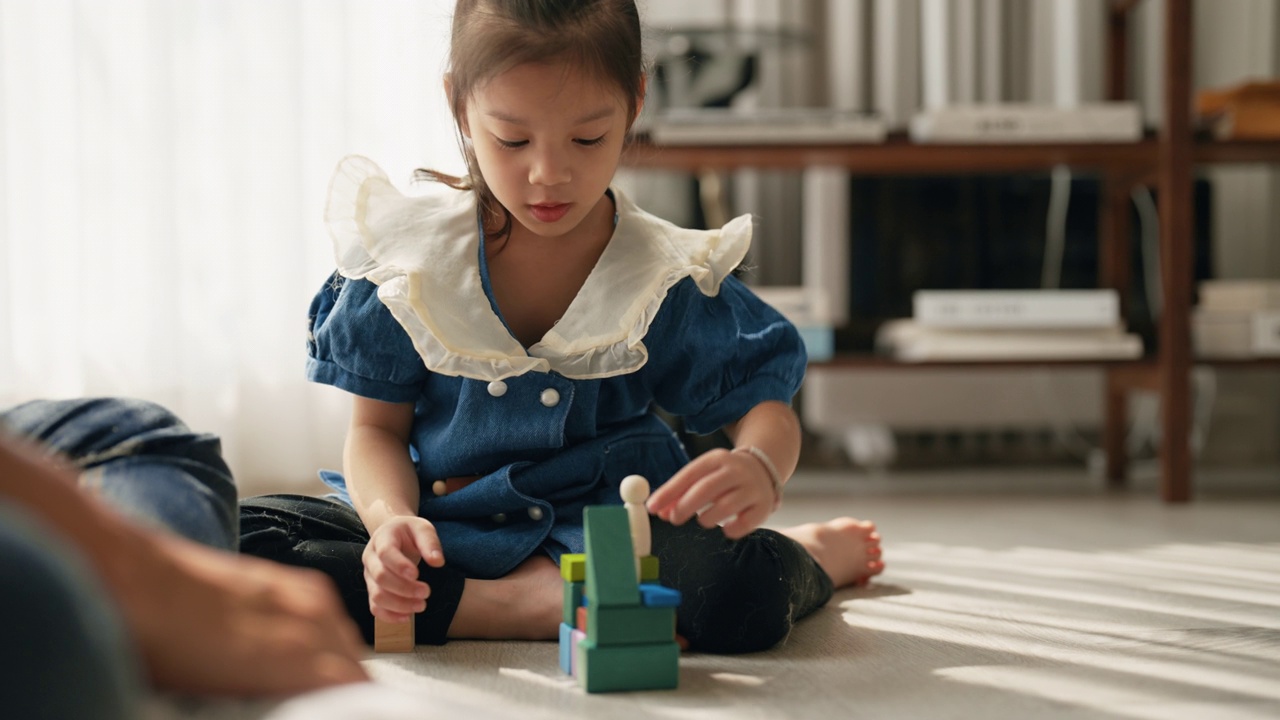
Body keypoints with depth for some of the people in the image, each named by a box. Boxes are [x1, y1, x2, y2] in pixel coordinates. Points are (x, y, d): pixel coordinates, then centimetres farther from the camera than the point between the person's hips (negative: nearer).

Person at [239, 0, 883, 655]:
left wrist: (760, 471, -27)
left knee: (742, 589, -35)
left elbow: (762, 403, -1)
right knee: (242, 534, -26)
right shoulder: (411, 254, -5)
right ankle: (532, 604, -23)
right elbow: (377, 429, 1)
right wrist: (391, 520, -23)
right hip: (439, 533, 2)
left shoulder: (667, 276, -6)